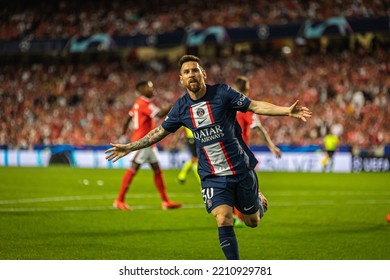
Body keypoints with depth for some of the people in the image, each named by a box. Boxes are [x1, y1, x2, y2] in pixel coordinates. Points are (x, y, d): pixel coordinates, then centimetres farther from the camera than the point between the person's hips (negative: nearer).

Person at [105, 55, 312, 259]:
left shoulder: (222, 93, -8)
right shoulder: (181, 107, 1)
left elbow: (254, 106, -10)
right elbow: (160, 132, 14)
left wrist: (287, 111, -22)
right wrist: (129, 147, 14)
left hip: (241, 169, -1)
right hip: (212, 176, 1)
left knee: (252, 221, 11)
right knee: (223, 220, -17)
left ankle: (258, 199, 47)